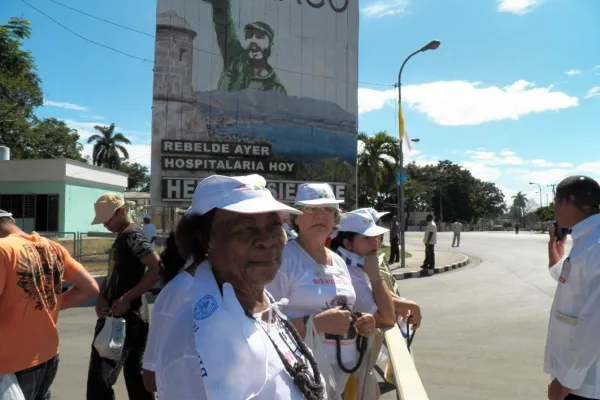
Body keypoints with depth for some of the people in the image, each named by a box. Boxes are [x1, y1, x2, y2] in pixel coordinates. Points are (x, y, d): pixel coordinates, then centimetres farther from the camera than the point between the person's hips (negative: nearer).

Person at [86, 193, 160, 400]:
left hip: (126, 319, -10)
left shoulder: (132, 236, -13)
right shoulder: (121, 237, 16)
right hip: (130, 319, 10)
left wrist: (126, 299, -23)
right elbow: (114, 275, 18)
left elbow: (157, 269, -24)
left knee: (99, 381, -5)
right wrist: (101, 297, -1)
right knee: (136, 378, 15)